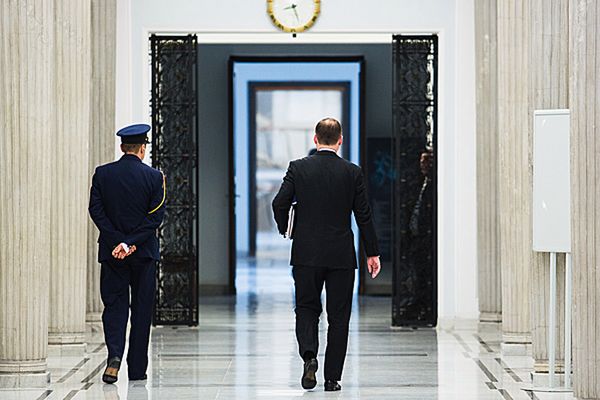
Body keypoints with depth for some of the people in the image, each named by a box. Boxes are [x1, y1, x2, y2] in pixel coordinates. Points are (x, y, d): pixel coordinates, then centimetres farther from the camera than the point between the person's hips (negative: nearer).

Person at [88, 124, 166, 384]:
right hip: (144, 253, -1)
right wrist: (130, 243, -12)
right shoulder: (154, 177, -5)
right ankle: (137, 370, 11)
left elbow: (96, 210, -5)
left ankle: (114, 354, -16)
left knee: (114, 305, 8)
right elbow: (156, 216, -11)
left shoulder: (102, 174, 0)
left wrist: (118, 241, -8)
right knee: (142, 310, 7)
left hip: (111, 252, 1)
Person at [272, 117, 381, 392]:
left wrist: (285, 230, 14)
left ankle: (309, 354, -14)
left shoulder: (298, 168, -3)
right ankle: (332, 377, 7)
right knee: (338, 316, 7)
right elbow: (364, 215, 0)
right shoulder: (353, 172, -2)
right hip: (341, 255, 0)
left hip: (306, 253, 0)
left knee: (306, 308, 12)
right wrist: (372, 253, 7)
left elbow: (279, 204, -6)